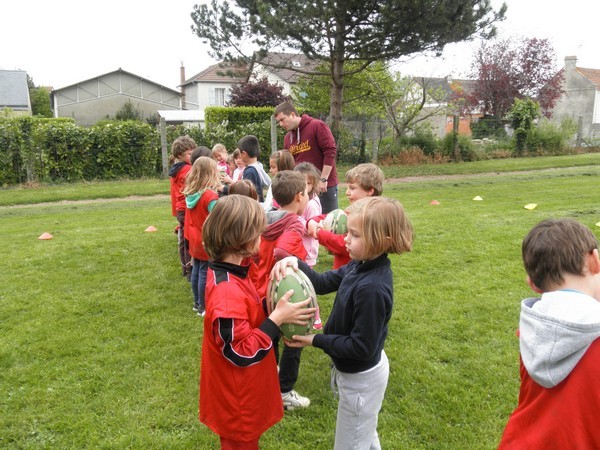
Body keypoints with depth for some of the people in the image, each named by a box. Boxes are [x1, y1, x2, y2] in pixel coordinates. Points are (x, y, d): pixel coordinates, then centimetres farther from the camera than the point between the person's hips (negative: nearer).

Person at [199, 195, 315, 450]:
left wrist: (270, 305, -6)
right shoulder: (227, 292, -35)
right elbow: (241, 353, -30)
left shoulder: (225, 273, -3)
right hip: (237, 401, -9)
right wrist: (277, 318, -28)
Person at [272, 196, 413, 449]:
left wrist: (315, 340, -22)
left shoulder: (372, 289, -36)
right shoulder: (361, 265, -9)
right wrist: (297, 265, -20)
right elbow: (323, 283, -2)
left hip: (360, 378, -8)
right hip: (361, 371, 8)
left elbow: (360, 347, -29)